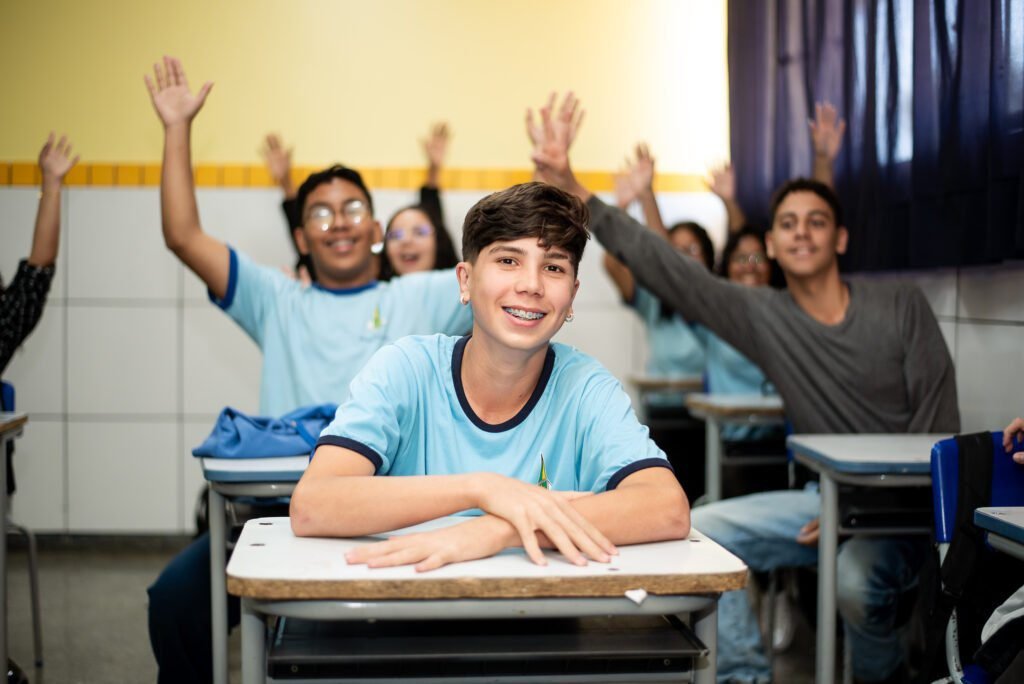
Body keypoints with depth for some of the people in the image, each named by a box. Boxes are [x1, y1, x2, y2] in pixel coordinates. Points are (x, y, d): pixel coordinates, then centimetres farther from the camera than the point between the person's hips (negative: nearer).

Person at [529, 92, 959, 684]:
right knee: (697, 532, -15)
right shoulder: (763, 317, 1)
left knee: (856, 579, -34)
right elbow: (661, 266, -8)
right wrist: (569, 185, -16)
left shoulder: (902, 307, -3)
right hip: (825, 497, 3)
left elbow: (939, 423, -5)